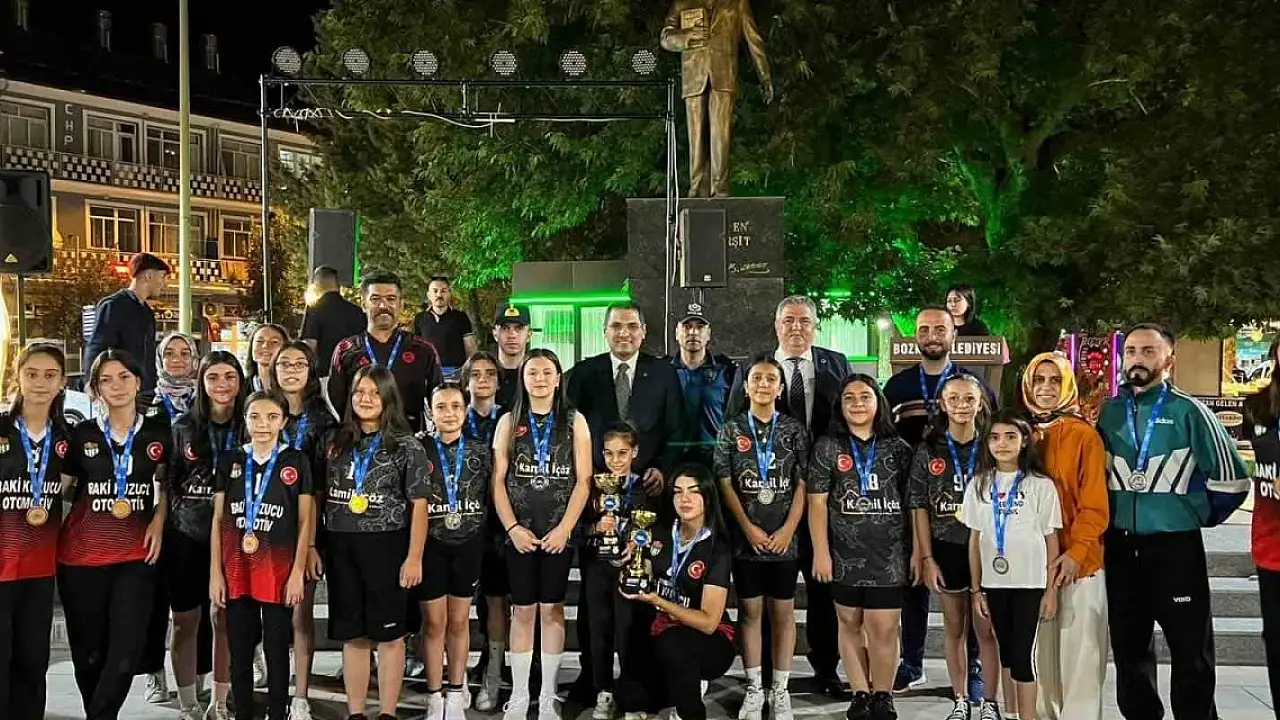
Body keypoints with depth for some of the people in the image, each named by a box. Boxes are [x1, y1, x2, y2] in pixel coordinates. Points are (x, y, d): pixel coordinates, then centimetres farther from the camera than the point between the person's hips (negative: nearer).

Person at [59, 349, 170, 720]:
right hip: (81, 554, 0)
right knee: (88, 650, 8)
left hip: (136, 553, 0)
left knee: (126, 651, -8)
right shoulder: (81, 434, 3)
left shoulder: (159, 433, 4)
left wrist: (158, 521, 3)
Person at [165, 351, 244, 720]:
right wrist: (163, 526, 0)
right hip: (186, 536, 0)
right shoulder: (183, 426, 2)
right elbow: (168, 481, 7)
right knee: (186, 621, 5)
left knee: (224, 620, 6)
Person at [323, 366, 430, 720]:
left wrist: (414, 557, -10)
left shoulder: (406, 445, -2)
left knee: (389, 633, 2)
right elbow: (321, 496, 12)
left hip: (387, 546, -4)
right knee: (351, 634, 9)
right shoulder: (335, 442, 9)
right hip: (341, 548, 4)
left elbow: (419, 504, -5)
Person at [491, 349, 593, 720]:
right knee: (522, 611, 4)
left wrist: (564, 529, -10)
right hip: (519, 532, 1)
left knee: (552, 609, 5)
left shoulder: (574, 421, 2)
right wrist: (513, 528, -9)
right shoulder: (509, 421, 5)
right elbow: (498, 480, 1)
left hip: (559, 531, 0)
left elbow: (583, 480, -2)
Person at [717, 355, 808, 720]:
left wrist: (788, 529, -9)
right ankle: (754, 688, 15)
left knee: (783, 611, 6)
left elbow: (802, 483, 0)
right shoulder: (731, 430, 2)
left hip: (784, 538, 0)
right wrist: (748, 528, -8)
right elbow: (725, 484, -1)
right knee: (750, 610, 7)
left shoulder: (794, 429, 3)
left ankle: (780, 689, 15)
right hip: (746, 537, 0)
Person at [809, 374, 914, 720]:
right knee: (850, 624, 8)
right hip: (844, 553, 0)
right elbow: (817, 502, 0)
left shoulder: (898, 448, 7)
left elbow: (912, 503, 8)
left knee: (883, 629, -4)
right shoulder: (827, 446, 4)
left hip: (888, 554, 0)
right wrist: (821, 551, -6)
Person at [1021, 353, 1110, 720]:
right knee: (1039, 655, 8)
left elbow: (1095, 506, -6)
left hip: (1077, 563, -3)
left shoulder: (1084, 435, -3)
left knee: (1079, 656, -1)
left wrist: (1076, 552, -18)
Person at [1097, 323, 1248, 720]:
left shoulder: (1189, 412, -7)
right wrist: (1104, 522, 12)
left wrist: (1198, 516, 4)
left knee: (1190, 654, 2)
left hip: (1175, 548, -4)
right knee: (1128, 650, 13)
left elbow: (1231, 478, -6)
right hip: (1120, 549, 4)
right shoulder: (1109, 412, 5)